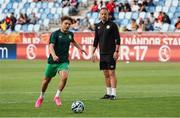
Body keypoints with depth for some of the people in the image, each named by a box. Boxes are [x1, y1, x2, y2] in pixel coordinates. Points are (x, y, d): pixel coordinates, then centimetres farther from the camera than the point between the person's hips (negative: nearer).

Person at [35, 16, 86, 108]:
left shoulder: (70, 34, 6)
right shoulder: (55, 34, -11)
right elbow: (51, 46, -25)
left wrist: (80, 48, 40)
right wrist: (54, 56, -43)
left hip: (64, 61, 2)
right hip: (52, 61, -2)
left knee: (64, 77, -24)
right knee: (46, 80, 10)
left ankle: (57, 96, -5)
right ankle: (41, 97, 37)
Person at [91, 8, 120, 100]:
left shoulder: (112, 25, -4)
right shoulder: (98, 26, 12)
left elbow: (117, 39, -7)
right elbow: (96, 40, 17)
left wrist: (116, 51, -14)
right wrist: (93, 53, 13)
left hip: (111, 53, -6)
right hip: (102, 53, 6)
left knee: (111, 73, -8)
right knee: (106, 74, 8)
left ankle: (113, 94, -7)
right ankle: (108, 93, 14)